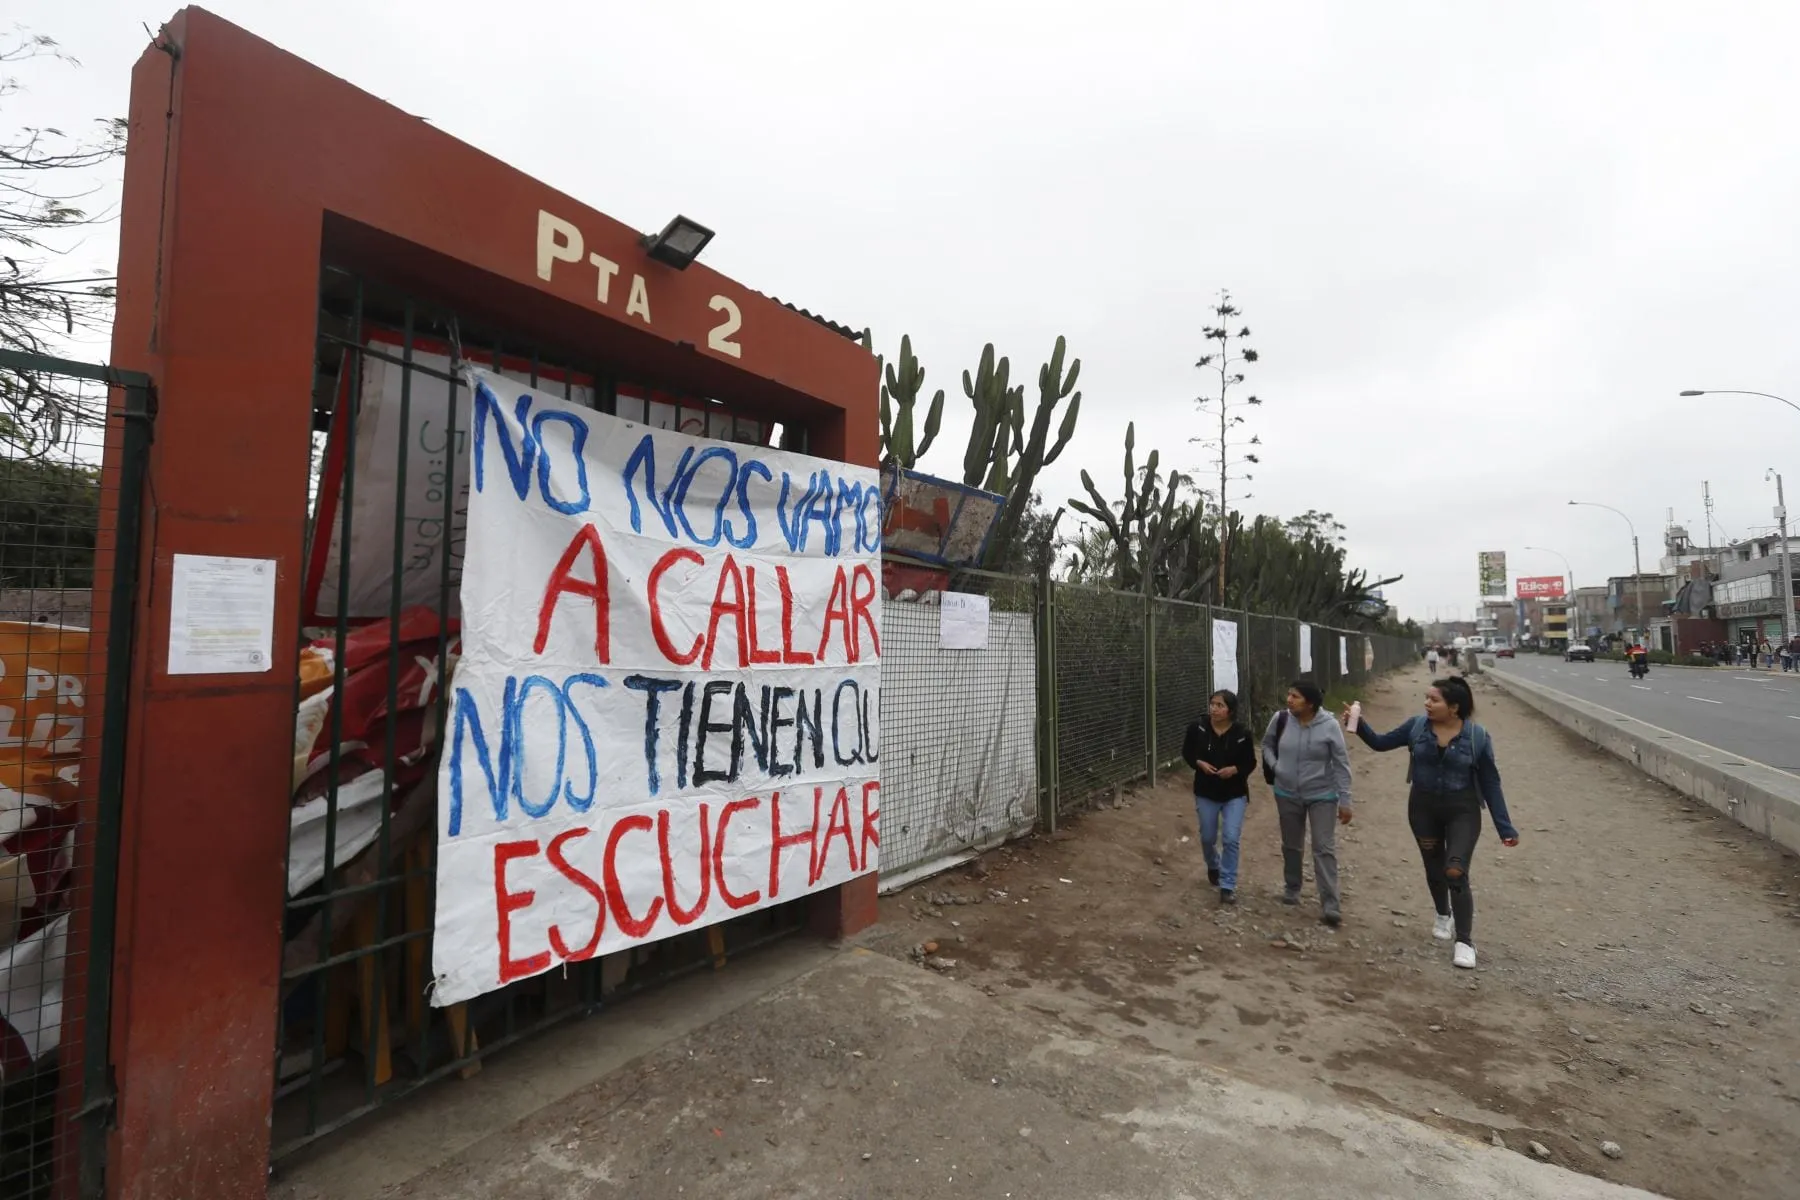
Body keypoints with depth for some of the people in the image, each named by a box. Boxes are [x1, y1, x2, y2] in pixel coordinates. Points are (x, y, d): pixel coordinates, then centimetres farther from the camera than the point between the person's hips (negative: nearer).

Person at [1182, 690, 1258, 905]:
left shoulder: (1242, 734, -12)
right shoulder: (1197, 728, -10)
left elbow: (1251, 763, -3)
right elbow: (1186, 753, 2)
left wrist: (1235, 769, -21)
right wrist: (1199, 763, -17)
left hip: (1235, 794, -2)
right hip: (1206, 793, 2)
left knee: (1231, 839, -8)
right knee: (1208, 838, 15)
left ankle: (1228, 886, 5)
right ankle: (1213, 867, 47)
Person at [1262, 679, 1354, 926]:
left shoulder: (1329, 726, -18)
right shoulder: (1280, 719, -11)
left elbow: (1341, 765, -11)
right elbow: (1267, 744, 10)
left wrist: (1345, 801, -10)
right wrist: (1274, 766, -6)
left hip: (1322, 796, -3)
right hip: (1287, 794, 3)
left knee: (1324, 848, -4)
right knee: (1291, 845, 17)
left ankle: (1330, 904, 1)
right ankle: (1292, 888, 36)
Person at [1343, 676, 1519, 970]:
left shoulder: (1477, 736, -13)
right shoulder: (1417, 726, -8)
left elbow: (1490, 782, -7)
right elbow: (1381, 742, 3)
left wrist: (1505, 827, -7)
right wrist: (1358, 725, -15)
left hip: (1462, 810, -3)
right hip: (1423, 807, 3)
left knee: (1456, 873, -12)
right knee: (1434, 869, 18)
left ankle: (1465, 941, 3)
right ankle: (1443, 915, 46)